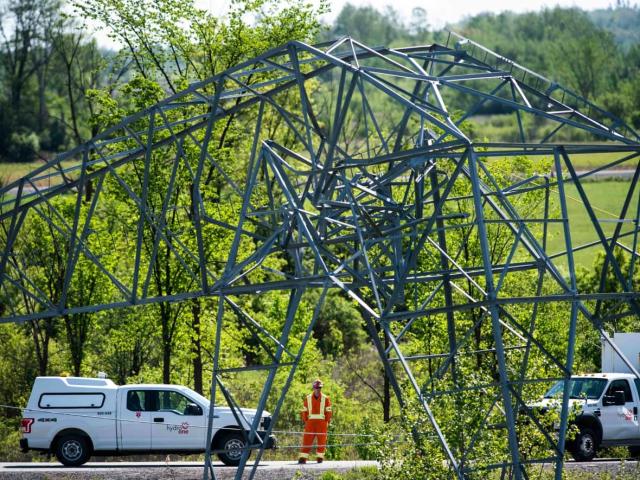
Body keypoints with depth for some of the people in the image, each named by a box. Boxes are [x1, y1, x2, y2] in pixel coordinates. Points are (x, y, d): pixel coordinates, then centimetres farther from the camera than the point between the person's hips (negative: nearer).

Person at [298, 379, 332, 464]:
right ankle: (303, 457, -5)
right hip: (311, 421, 0)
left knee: (321, 441, 2)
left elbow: (328, 412, 4)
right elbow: (304, 411, 9)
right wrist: (305, 422, 2)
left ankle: (320, 457, 11)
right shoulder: (308, 398, 9)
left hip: (322, 422, 0)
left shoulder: (325, 399, 5)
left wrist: (327, 422, -2)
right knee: (307, 440, -4)